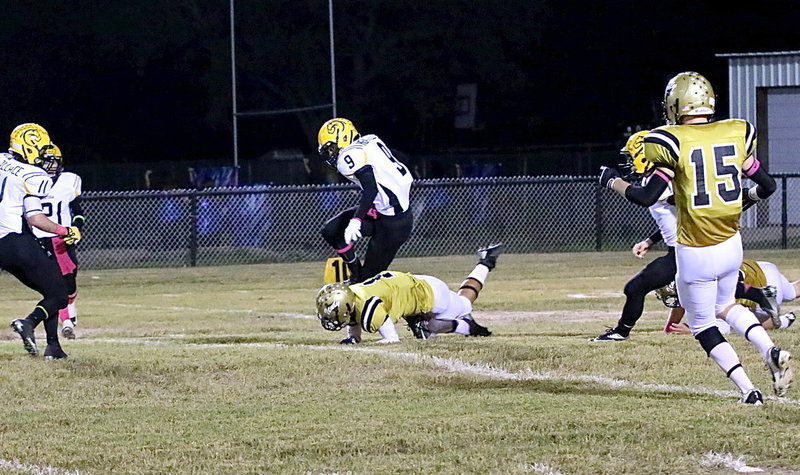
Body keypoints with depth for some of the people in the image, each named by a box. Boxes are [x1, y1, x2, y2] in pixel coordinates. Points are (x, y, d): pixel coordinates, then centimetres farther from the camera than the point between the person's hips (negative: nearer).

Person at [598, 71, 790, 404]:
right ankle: (772, 352, 4)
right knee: (726, 306, 29)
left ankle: (748, 390, 1)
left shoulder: (674, 143, -14)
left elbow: (647, 197, -17)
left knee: (703, 326, 12)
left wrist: (612, 181, 0)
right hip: (731, 245, 5)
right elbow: (767, 186, 7)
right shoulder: (735, 134, 1)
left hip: (695, 253, -5)